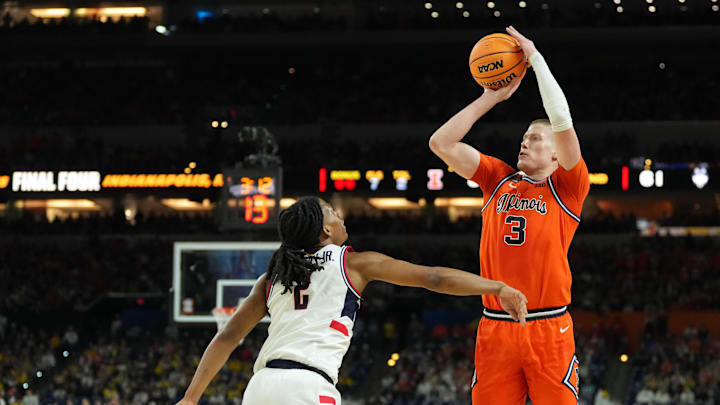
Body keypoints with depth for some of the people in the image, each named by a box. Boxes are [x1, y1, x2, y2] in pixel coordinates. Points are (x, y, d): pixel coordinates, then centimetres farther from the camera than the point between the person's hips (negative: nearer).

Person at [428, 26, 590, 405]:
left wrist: (536, 58, -3)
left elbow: (562, 121, -8)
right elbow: (441, 143, 10)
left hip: (549, 328, -3)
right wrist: (492, 96, 11)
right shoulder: (499, 180, 16)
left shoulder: (566, 187, 5)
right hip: (495, 328, 3)